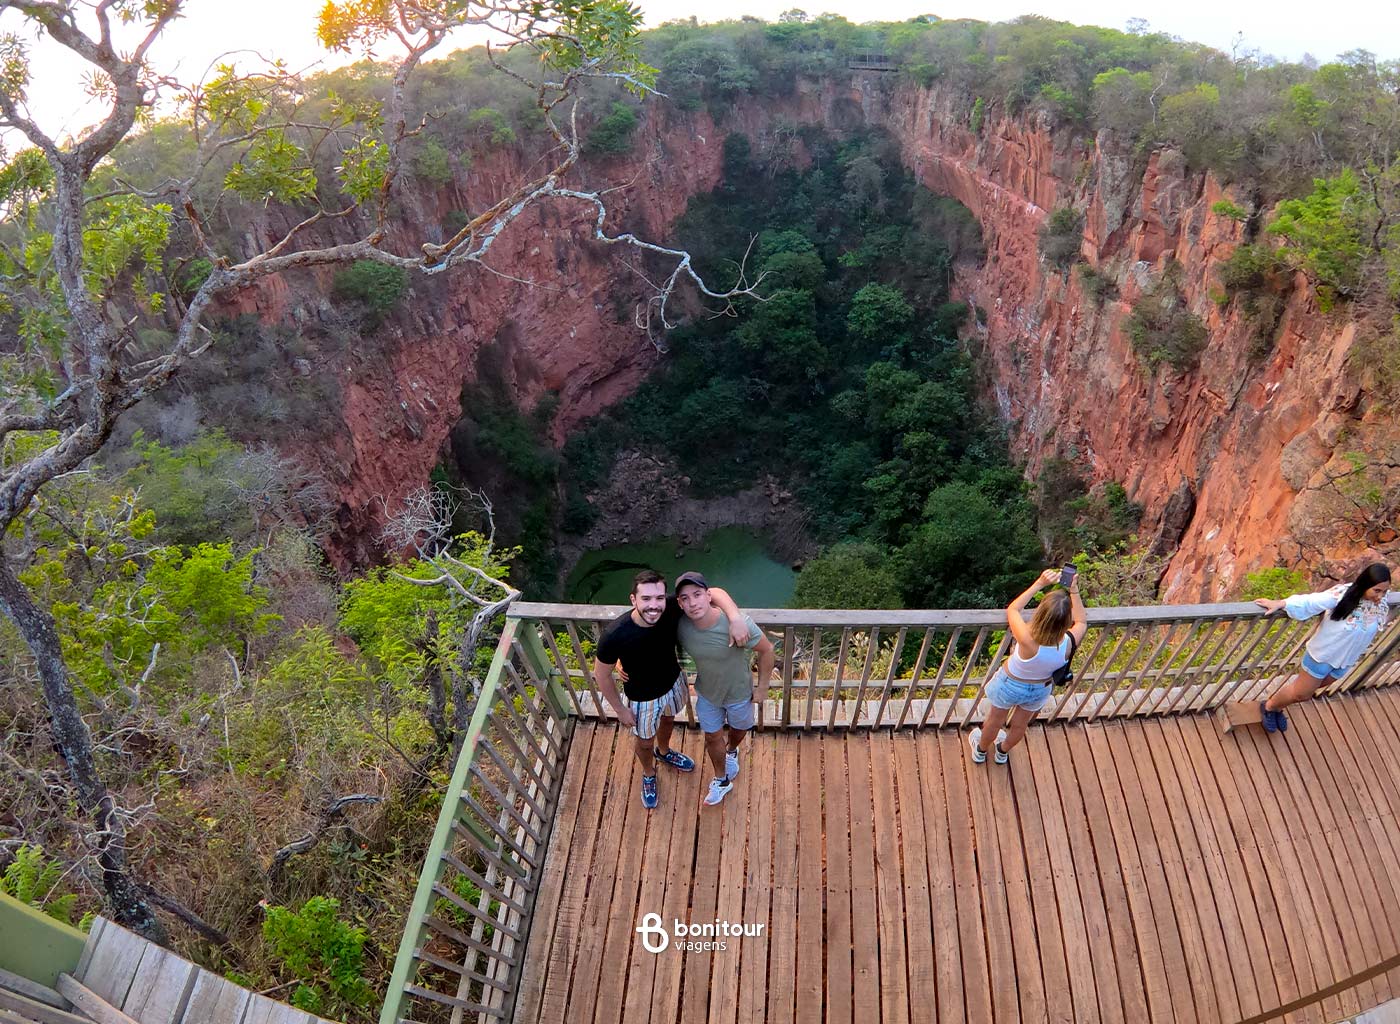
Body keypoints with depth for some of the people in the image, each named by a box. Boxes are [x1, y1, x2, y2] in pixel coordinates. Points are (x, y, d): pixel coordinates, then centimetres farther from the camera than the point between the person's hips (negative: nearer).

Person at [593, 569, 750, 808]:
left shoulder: (672, 610, -31)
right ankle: (648, 775, 59)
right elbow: (602, 674, -20)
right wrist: (620, 709, -10)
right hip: (643, 698, -3)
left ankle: (664, 751, 68)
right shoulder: (615, 635, -39)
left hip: (673, 682, 4)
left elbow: (715, 592, -23)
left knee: (668, 721, 34)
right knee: (645, 742, 25)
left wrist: (735, 618, -40)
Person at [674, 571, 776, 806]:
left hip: (739, 693, -1)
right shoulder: (680, 626, -28)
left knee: (738, 729, 29)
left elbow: (766, 650, -22)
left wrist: (762, 687, -12)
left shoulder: (737, 623, -40)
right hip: (706, 693, 1)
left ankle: (731, 752, 65)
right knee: (713, 737, 21)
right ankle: (722, 781, 50)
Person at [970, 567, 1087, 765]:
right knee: (1020, 725, 31)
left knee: (995, 720, 27)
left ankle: (981, 750, 55)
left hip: (1010, 684, -3)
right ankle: (1002, 752, 60)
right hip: (1040, 689, 3)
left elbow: (1012, 609, -24)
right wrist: (1074, 590, -15)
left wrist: (1039, 583, -25)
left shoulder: (1028, 640, -44)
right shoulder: (1068, 643, -35)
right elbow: (1082, 622, -10)